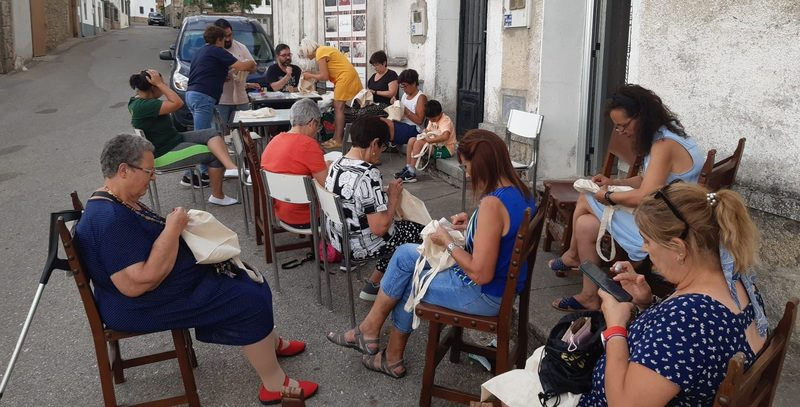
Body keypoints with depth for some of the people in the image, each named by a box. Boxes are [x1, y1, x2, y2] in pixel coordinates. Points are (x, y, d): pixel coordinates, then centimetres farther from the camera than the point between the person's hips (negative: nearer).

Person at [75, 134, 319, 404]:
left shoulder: (118, 202, 5)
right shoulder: (109, 220, -28)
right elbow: (137, 283, -33)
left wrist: (176, 225, -2)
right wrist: (173, 228, -26)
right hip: (146, 306, -11)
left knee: (247, 280, 14)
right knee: (250, 301, -11)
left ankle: (270, 342, 34)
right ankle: (275, 385, 1)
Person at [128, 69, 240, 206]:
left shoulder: (138, 101, 8)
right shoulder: (143, 106, -25)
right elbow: (177, 103, -27)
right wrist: (159, 83, -21)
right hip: (164, 154, -11)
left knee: (212, 133, -9)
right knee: (215, 155, -13)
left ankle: (231, 168, -32)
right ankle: (217, 196, -2)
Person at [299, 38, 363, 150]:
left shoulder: (320, 54, -12)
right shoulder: (323, 50, 17)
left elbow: (324, 76, -13)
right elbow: (327, 73, 16)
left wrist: (311, 75, 0)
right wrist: (312, 75, 13)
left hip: (345, 77, -10)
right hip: (349, 76, 10)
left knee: (338, 107, -8)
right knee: (337, 107, 12)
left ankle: (338, 141, -8)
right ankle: (336, 137, 16)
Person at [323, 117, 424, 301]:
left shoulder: (336, 165, -2)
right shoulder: (368, 174, -29)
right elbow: (379, 228, -28)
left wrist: (385, 196, 7)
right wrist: (394, 197, -14)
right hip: (363, 246, -8)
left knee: (400, 228, 27)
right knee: (420, 230, 14)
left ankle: (375, 284, 27)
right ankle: (374, 284, 22)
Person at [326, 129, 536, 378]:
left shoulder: (492, 203, -29)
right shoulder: (520, 191, 0)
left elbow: (481, 274, -29)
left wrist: (448, 242, -14)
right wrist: (471, 226, 6)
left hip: (485, 295, -9)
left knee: (406, 284, 8)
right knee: (405, 254, 12)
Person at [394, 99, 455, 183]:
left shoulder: (446, 121, -19)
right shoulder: (432, 120, 8)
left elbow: (445, 137, -36)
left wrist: (430, 140, -36)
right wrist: (424, 133, -8)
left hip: (446, 149, -9)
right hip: (436, 144, 9)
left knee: (419, 143, -26)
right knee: (412, 140, -5)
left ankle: (411, 173, -24)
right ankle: (408, 168, -7)